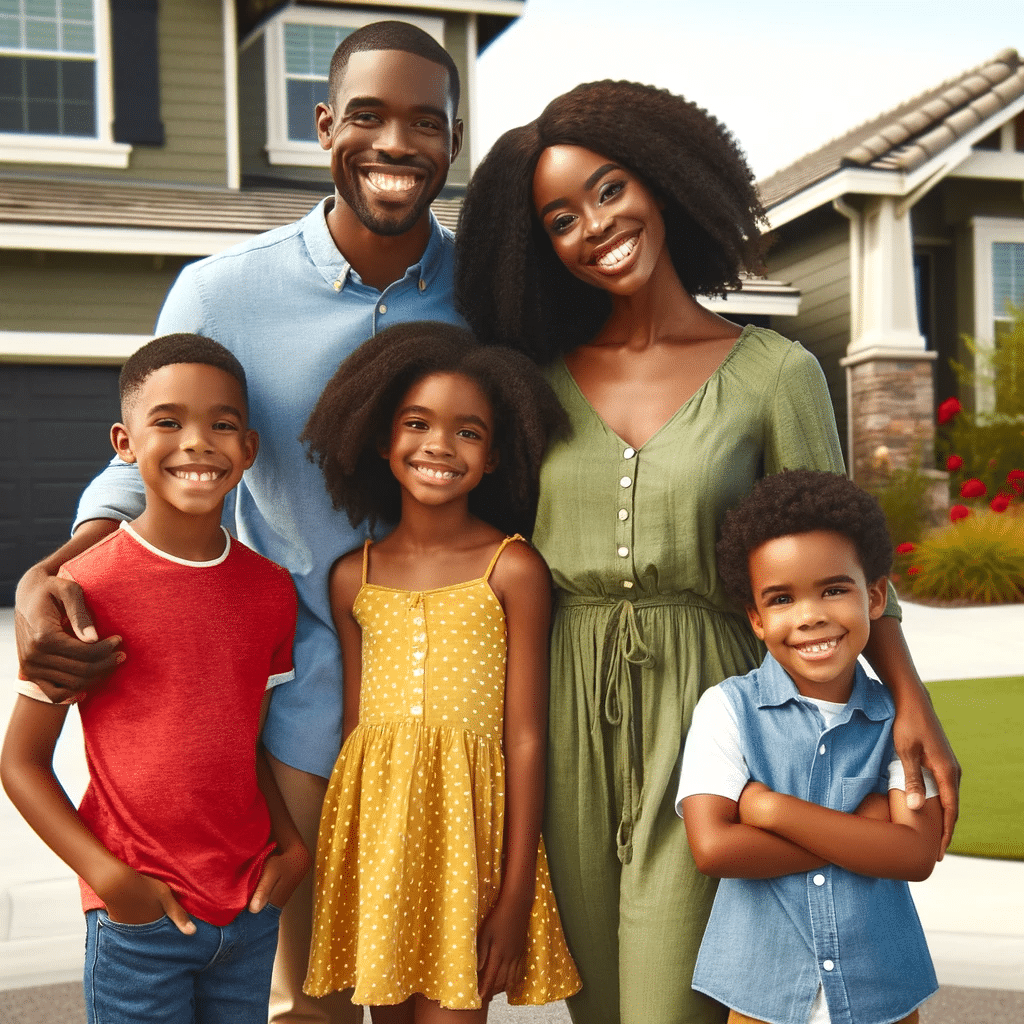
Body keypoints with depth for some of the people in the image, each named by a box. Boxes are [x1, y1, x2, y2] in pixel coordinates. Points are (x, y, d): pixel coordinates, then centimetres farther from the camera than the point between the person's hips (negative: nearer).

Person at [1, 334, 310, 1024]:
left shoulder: (272, 591, 2)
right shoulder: (88, 587, -12)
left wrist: (294, 843, -1)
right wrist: (109, 876, -16)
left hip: (251, 913, 4)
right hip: (140, 918, -4)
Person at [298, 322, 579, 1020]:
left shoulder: (513, 569, -6)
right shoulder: (355, 577, 6)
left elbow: (526, 739, -7)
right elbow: (354, 725, 10)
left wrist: (517, 896, -9)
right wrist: (337, 873, 9)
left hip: (470, 816, -3)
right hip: (375, 815, 4)